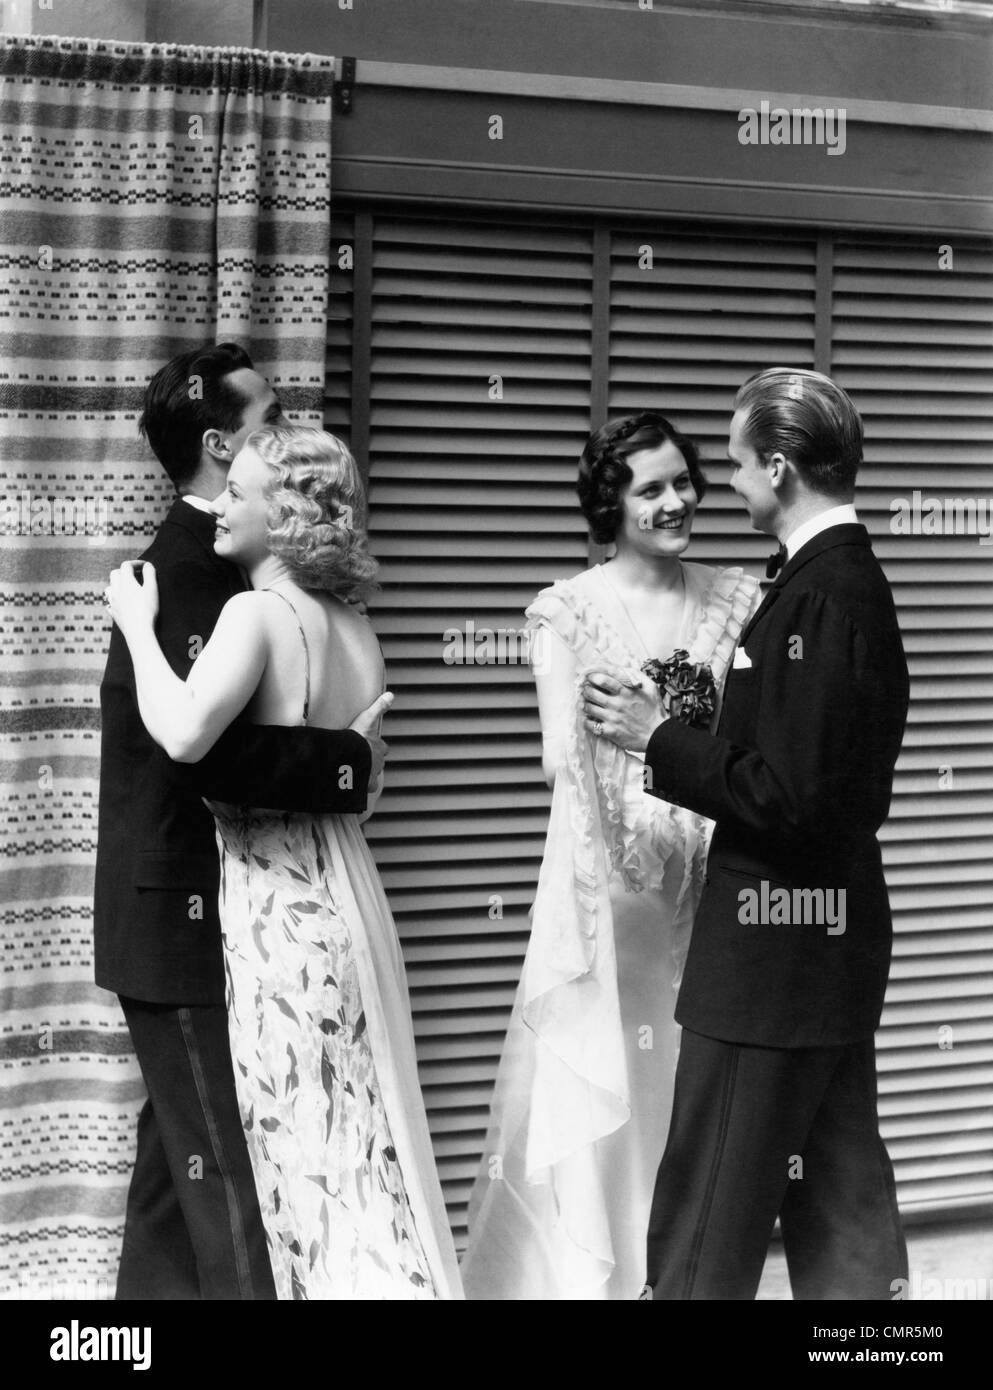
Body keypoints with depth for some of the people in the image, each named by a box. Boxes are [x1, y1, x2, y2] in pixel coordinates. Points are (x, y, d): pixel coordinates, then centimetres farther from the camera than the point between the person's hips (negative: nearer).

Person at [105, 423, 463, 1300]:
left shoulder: (257, 611, -15)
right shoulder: (355, 628, 9)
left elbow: (185, 734, -29)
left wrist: (138, 624, -17)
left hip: (275, 902, -8)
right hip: (344, 891, 8)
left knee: (294, 1137, 3)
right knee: (361, 1133, 15)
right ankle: (389, 1276, 24)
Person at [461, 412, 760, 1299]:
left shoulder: (737, 602, 7)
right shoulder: (569, 610, -1)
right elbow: (560, 756, -8)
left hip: (707, 871, 2)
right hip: (606, 869, -2)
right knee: (596, 1080, -1)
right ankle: (587, 1271, 10)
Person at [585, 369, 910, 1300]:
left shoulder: (822, 594, -20)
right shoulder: (850, 577, 10)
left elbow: (786, 795, -24)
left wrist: (658, 739, -13)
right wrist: (690, 736, 9)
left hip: (778, 939, -10)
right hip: (835, 934, 10)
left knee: (705, 1226, 1)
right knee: (838, 1193, 18)